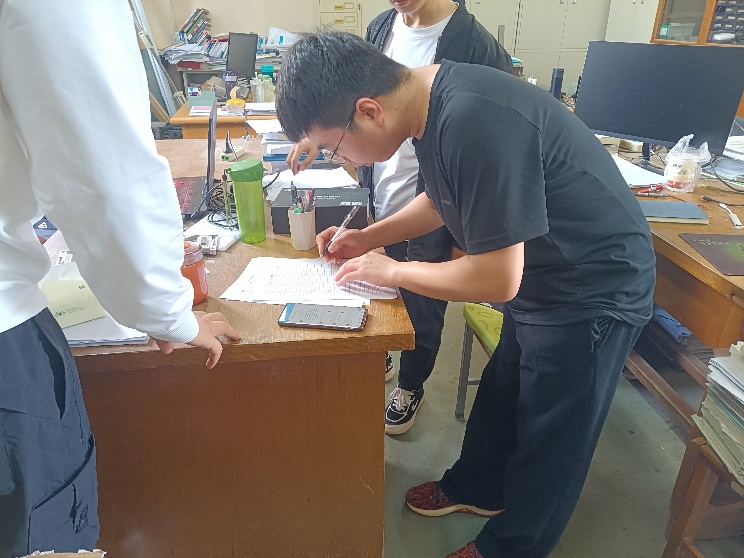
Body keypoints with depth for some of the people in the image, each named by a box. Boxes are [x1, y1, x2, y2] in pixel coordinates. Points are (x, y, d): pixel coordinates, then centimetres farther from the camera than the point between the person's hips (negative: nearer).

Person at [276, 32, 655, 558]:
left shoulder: (475, 125, -34)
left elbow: (497, 280, -28)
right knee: (500, 394, 24)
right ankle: (477, 487, 50)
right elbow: (444, 199, 13)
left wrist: (391, 271, -15)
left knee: (549, 437, 12)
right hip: (539, 277, 9)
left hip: (594, 293, -8)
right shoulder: (431, 98, -3)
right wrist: (370, 237, 4)